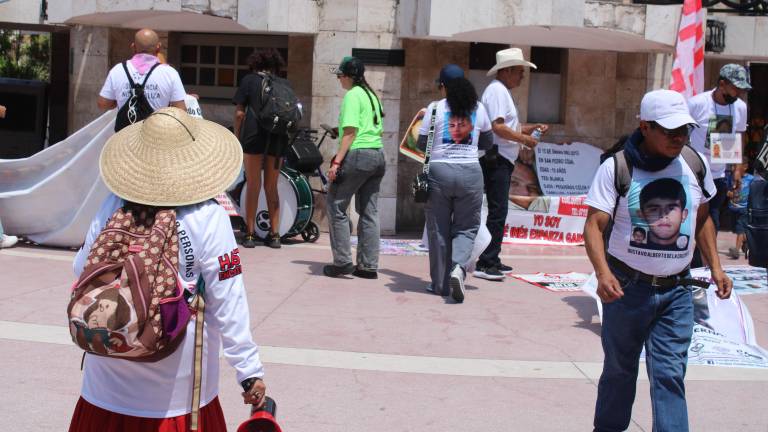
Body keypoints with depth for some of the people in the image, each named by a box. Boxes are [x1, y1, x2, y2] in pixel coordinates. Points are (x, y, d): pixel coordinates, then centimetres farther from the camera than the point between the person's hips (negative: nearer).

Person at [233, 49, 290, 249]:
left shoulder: (249, 80, 7)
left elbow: (239, 113, 1)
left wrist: (237, 136, 8)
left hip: (254, 135, -3)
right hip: (279, 138, 3)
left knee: (253, 186, 2)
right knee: (272, 187, 11)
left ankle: (250, 234, 1)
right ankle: (274, 234, 9)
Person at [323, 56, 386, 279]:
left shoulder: (352, 95, -8)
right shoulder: (372, 95, 18)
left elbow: (350, 132, -16)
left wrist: (337, 162, -18)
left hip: (358, 154, -9)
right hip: (378, 156, 9)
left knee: (336, 206, 0)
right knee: (369, 212, 8)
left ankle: (342, 262, -3)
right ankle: (369, 266, 9)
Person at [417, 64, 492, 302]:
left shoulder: (435, 108, -2)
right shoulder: (478, 108, 6)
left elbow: (422, 144, 3)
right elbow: (488, 142, 18)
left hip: (439, 171, -1)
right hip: (470, 173, 1)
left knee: (438, 229, 9)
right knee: (466, 228, 11)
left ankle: (440, 283, 14)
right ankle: (458, 268, -14)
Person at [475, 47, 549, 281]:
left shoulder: (503, 91, 22)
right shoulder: (497, 90, -11)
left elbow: (509, 127, 25)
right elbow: (498, 127, -21)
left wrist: (533, 128, 12)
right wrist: (524, 139, -13)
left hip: (501, 160, 11)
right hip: (496, 159, -11)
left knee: (498, 211, 14)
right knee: (498, 211, -12)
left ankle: (492, 260, 21)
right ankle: (485, 264, -12)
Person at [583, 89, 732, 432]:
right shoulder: (616, 168, -10)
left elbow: (702, 218, 16)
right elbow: (594, 224, -16)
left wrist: (715, 266, 9)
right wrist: (602, 272, -31)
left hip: (677, 291, 2)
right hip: (627, 287, -2)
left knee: (669, 373, -2)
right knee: (619, 368, 13)